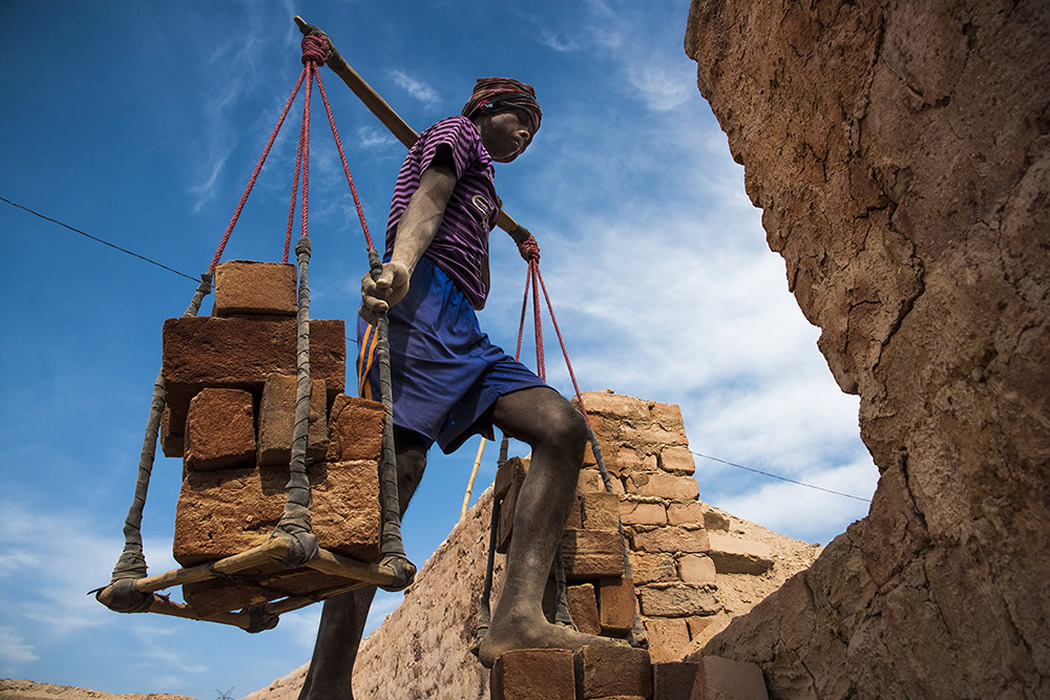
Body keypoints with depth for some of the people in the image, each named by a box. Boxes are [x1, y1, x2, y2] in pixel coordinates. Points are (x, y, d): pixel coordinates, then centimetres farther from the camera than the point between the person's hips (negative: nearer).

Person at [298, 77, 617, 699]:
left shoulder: (480, 186, 42)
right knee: (400, 467, -23)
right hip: (423, 299, -9)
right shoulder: (456, 133, 18)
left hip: (461, 331, 9)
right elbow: (426, 200, -5)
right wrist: (400, 264, -25)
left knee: (563, 425, -12)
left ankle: (518, 616, -26)